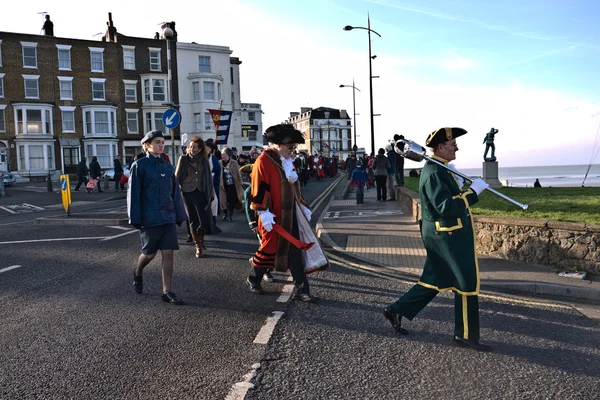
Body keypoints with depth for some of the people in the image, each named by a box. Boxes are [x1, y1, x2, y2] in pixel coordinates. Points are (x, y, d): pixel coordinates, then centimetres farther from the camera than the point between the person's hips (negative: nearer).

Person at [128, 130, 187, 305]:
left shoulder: (168, 167, 9)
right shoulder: (139, 165, -5)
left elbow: (175, 192, 11)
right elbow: (134, 193, -7)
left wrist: (179, 215, 9)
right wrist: (135, 219, -10)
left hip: (168, 218, 4)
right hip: (149, 218, -4)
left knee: (168, 253, 1)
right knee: (150, 253, 7)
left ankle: (167, 292, 9)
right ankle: (138, 273, 40)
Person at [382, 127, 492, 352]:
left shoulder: (438, 169, 14)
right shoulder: (434, 172, -20)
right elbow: (446, 207, -28)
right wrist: (473, 191, -24)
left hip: (444, 235, 11)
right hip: (448, 237, -11)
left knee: (434, 281, 17)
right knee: (467, 282, 1)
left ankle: (396, 311, 23)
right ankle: (466, 334, 14)